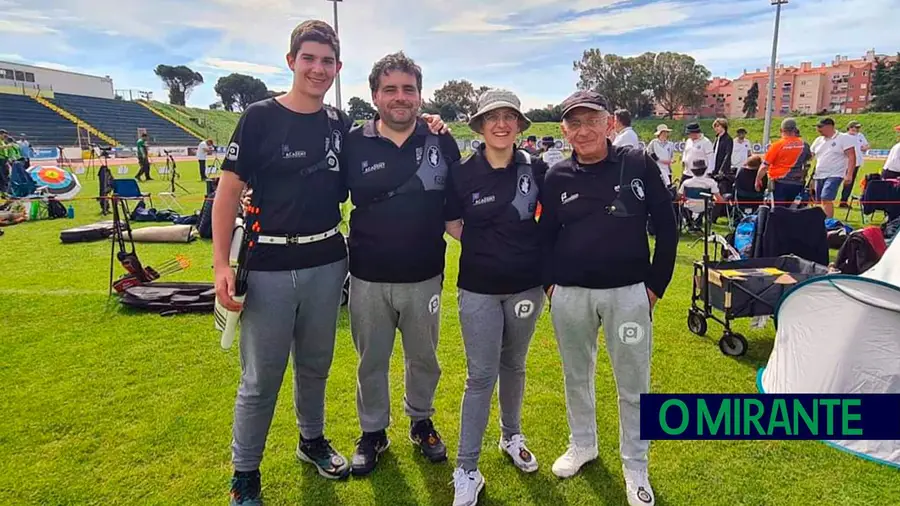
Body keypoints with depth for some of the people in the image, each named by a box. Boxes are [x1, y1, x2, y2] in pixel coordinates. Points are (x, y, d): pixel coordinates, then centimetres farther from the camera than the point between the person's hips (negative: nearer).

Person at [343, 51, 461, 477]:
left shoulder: (441, 142, -2)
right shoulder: (354, 143, -6)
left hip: (425, 276, 1)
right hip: (369, 278, -1)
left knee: (423, 357, 18)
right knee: (371, 361, 15)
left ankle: (421, 422, 42)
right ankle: (373, 432, 37)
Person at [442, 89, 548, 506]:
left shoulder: (535, 169, -4)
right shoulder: (462, 173, -8)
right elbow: (453, 225, 3)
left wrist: (527, 251, 3)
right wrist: (486, 248, -1)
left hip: (526, 285, 2)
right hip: (478, 288, -2)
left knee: (513, 366, 18)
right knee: (481, 375, 0)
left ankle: (512, 436, 42)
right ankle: (466, 471, 12)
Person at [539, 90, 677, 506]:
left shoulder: (639, 166, -4)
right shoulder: (558, 177, 1)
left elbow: (666, 227, 0)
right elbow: (545, 236, 8)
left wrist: (656, 284, -2)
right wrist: (550, 283, -1)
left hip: (628, 293, -1)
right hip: (570, 295, 2)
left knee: (633, 385, 9)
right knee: (576, 376, 17)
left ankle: (635, 467, 28)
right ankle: (582, 444, 40)